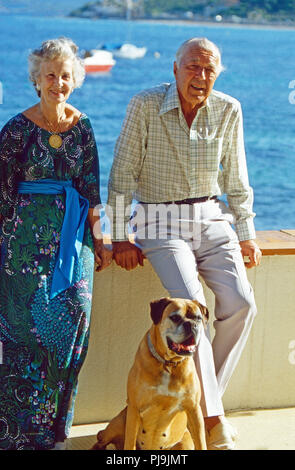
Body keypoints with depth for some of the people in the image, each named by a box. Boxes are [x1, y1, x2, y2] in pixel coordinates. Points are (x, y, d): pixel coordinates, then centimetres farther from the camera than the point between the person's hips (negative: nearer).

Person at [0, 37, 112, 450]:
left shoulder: (82, 126, 8)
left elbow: (91, 185, 11)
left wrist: (97, 237, 8)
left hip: (73, 234, 3)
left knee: (75, 308, -7)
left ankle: (52, 425, 6)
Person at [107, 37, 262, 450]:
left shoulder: (229, 111, 0)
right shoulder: (145, 106, -10)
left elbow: (236, 178, 11)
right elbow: (122, 175, -7)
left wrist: (246, 235, 10)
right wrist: (121, 238, -9)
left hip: (211, 218, 4)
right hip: (160, 222, -4)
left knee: (240, 301, -17)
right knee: (191, 302, -25)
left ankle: (204, 397, -1)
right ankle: (212, 417, -17)